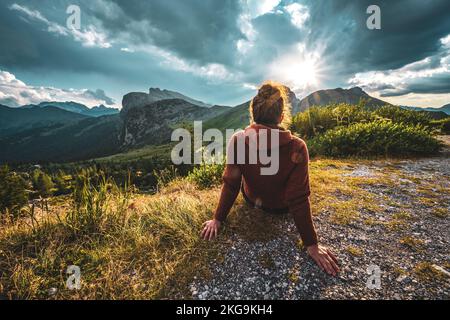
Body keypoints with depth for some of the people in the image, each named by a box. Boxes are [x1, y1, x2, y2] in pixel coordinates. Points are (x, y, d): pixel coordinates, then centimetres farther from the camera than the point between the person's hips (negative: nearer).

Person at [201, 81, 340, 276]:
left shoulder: (238, 140, -27)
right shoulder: (296, 147, -31)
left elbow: (230, 184, -20)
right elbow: (299, 200, -26)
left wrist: (218, 219, -6)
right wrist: (311, 244, -13)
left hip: (252, 200, 2)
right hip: (281, 207, -1)